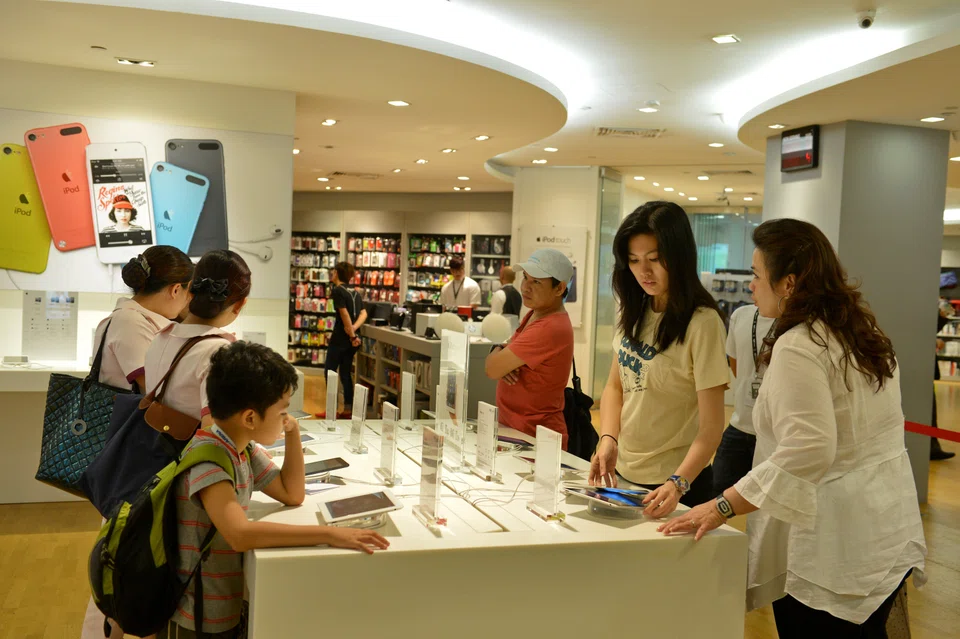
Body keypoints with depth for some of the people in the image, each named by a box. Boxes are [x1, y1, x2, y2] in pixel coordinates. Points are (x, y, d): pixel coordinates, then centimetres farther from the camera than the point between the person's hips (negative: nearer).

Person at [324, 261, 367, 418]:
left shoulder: (338, 291, -11)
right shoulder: (355, 292, 12)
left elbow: (344, 315, -18)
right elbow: (363, 313, 3)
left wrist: (352, 335, -14)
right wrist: (354, 328, -10)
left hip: (340, 337, -7)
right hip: (352, 338, 7)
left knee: (329, 372, 3)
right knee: (346, 373, 12)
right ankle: (348, 410, 11)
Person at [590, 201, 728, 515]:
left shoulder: (702, 322, -19)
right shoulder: (634, 312, 2)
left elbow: (711, 426, -20)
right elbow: (615, 386, 7)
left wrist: (679, 483, -32)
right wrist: (608, 439, -10)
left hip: (675, 483, -6)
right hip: (622, 474, 6)